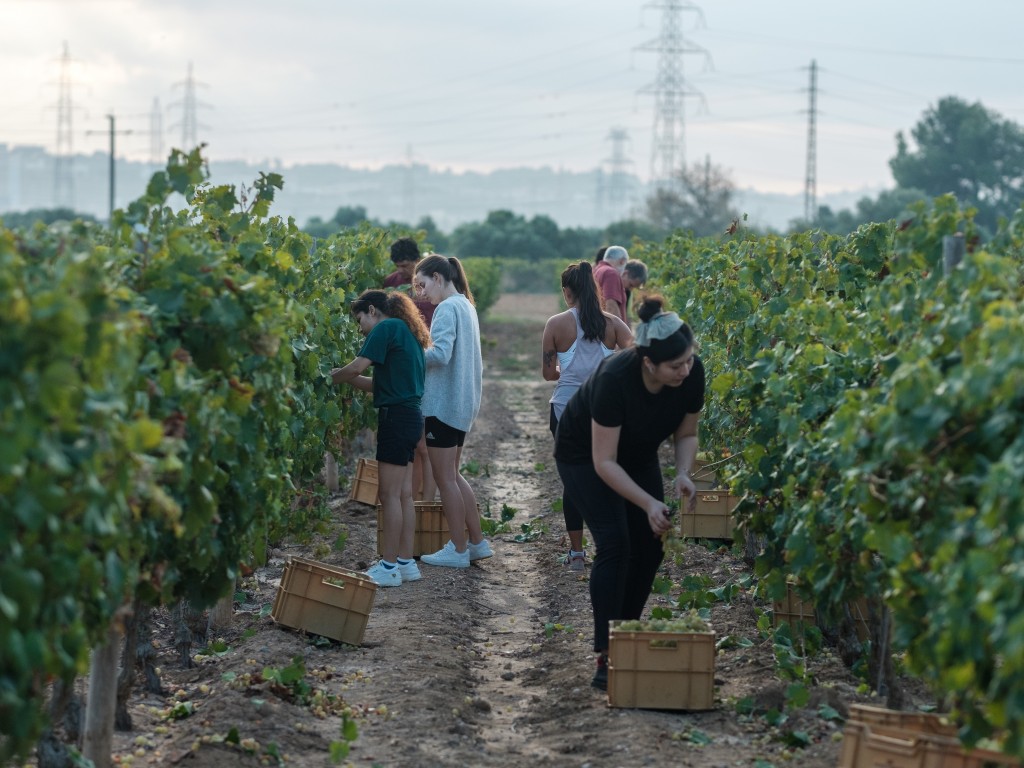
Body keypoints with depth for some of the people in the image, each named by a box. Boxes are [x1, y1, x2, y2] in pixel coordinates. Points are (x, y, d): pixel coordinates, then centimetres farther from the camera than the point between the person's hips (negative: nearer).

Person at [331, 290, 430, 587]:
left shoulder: (386, 328, -9)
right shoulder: (408, 332, 20)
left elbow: (357, 367, -17)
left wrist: (332, 377, 0)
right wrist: (349, 379, 13)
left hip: (396, 416, -10)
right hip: (411, 415, 10)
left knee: (390, 494, -6)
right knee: (404, 494, 11)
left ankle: (389, 567, -4)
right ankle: (406, 562, 15)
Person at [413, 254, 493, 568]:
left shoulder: (447, 309, -16)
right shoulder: (466, 306, 14)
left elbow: (440, 354, -26)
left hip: (443, 404, -10)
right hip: (462, 403, 10)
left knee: (445, 478, -1)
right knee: (453, 474, 18)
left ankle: (459, 550, 4)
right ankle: (477, 542, 20)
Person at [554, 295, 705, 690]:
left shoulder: (692, 373, -25)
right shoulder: (616, 378, -39)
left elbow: (686, 434, -6)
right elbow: (604, 462, -32)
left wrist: (682, 474, -25)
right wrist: (649, 504, -39)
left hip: (638, 453, 5)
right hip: (585, 453, -5)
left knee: (649, 547, -2)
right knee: (615, 543, -19)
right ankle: (606, 658, -18)